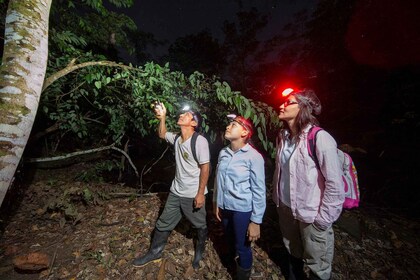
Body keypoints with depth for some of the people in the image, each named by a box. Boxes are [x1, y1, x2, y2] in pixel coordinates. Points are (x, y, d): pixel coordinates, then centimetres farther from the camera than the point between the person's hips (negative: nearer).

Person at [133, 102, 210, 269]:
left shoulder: (200, 141, -21)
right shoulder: (177, 138, 0)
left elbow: (205, 168, -20)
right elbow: (161, 134, 16)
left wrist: (200, 194, -18)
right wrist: (162, 118, -3)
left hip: (193, 195, -6)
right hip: (176, 192, 7)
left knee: (200, 226, 18)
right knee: (163, 223, 21)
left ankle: (199, 252, 47)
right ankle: (154, 253, 44)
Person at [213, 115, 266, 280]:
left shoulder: (253, 157, -17)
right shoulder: (223, 153, -2)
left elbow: (259, 191, -14)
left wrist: (255, 221, -11)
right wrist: (216, 202, 12)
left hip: (243, 210, -5)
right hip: (225, 207, 5)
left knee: (242, 248, 14)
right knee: (231, 244, 24)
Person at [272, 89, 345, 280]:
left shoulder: (320, 138, -20)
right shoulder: (283, 136, 0)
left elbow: (335, 183, -19)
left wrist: (324, 219, -14)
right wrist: (277, 198, 12)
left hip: (311, 214, -5)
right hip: (286, 208, 6)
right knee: (293, 253, 27)